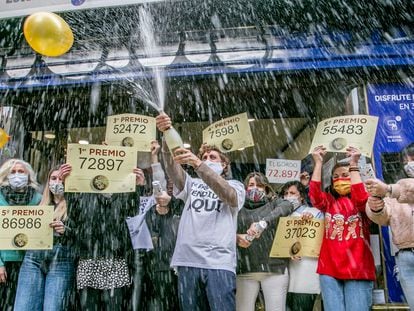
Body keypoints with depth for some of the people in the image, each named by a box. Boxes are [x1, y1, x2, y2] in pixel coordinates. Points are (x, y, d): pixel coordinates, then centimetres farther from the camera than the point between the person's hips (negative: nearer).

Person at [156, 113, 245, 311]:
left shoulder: (235, 186, 12)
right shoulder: (192, 184, 19)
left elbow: (227, 194, -13)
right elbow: (171, 168, 0)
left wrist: (198, 164, -26)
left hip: (219, 263, -3)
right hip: (188, 261, 3)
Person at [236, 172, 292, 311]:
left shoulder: (273, 203, 11)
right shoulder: (239, 209, 13)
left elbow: (288, 206, -11)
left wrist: (262, 222, -26)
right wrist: (237, 237, -21)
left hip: (274, 267, -1)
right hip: (245, 269, 1)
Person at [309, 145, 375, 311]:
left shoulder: (363, 201, 9)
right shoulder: (328, 201, 14)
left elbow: (361, 199, -15)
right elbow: (315, 195, -7)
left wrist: (354, 165, -13)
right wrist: (318, 163, -6)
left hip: (358, 269, -2)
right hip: (329, 269, 2)